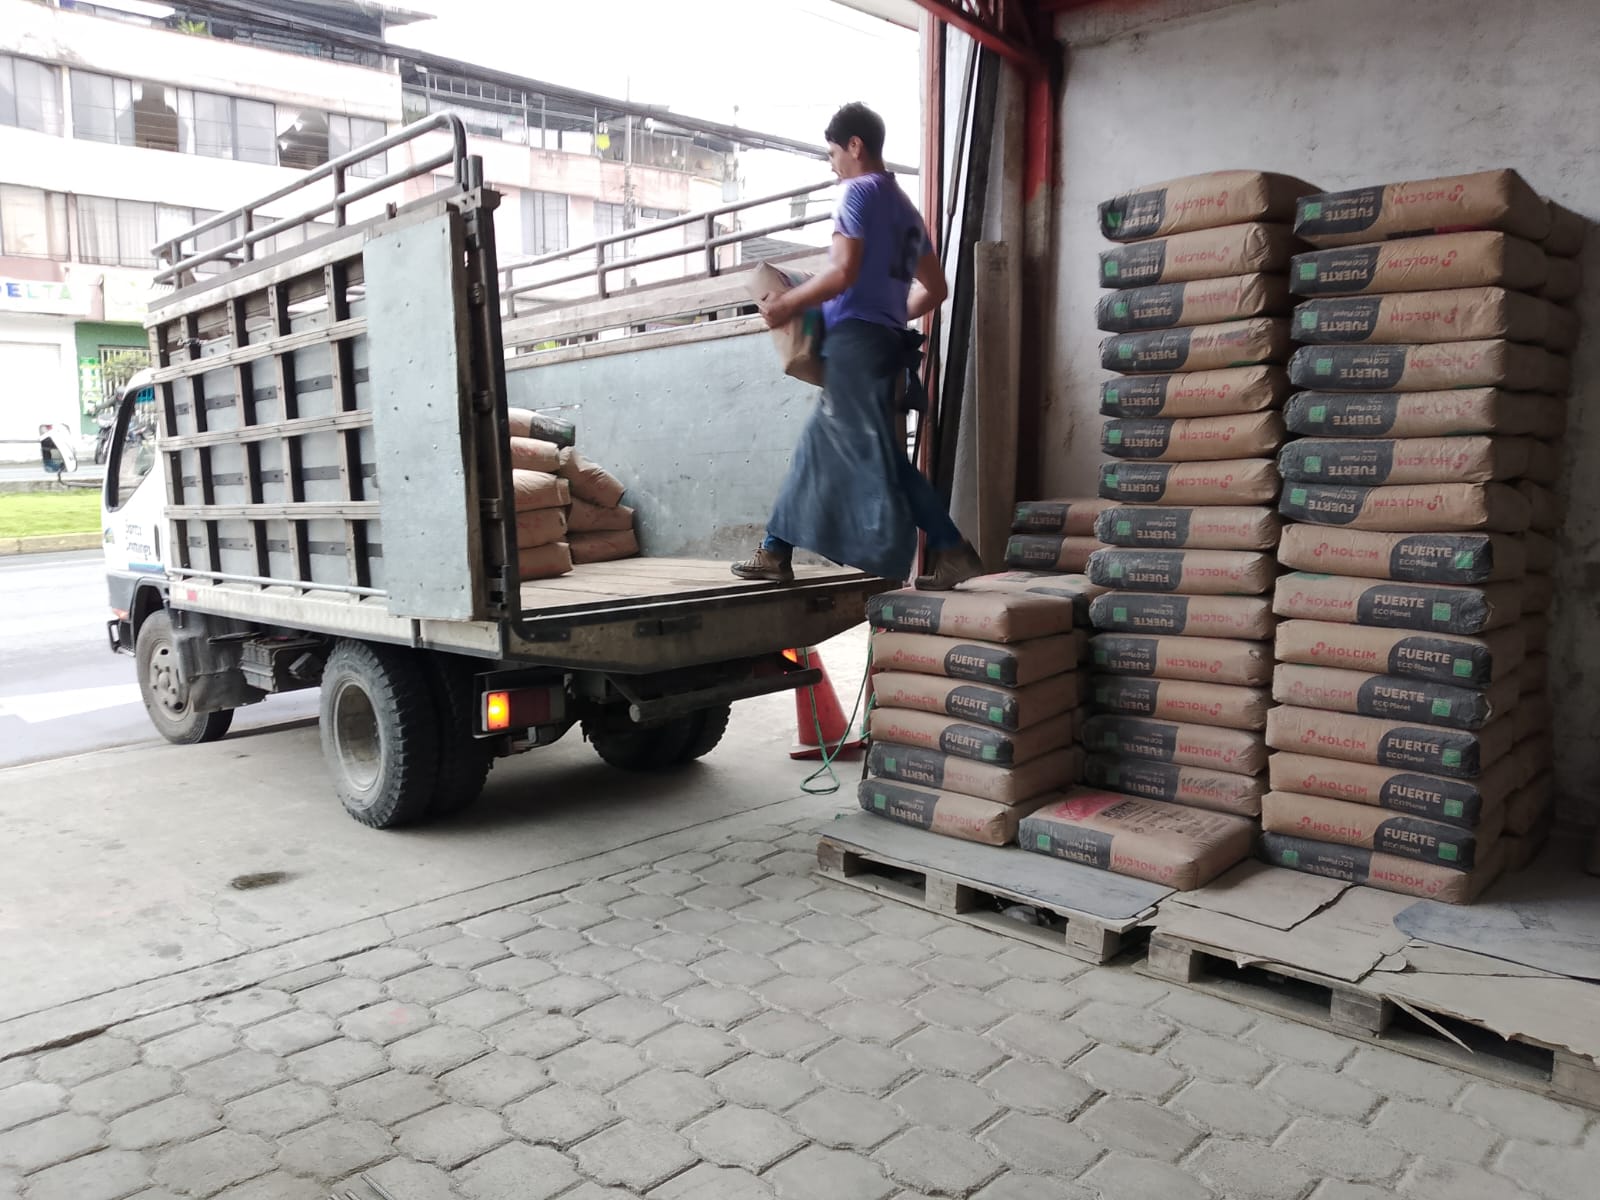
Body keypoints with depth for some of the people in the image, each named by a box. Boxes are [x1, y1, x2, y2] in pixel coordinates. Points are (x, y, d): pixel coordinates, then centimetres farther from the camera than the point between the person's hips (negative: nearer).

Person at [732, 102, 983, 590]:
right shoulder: (906, 208, 22)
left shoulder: (858, 192, -4)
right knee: (818, 446, 11)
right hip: (885, 340, 9)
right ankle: (774, 551, 14)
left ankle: (953, 551, -12)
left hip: (855, 338, -9)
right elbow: (936, 289, 21)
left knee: (877, 455, -10)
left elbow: (843, 272, -17)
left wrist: (787, 303, -7)